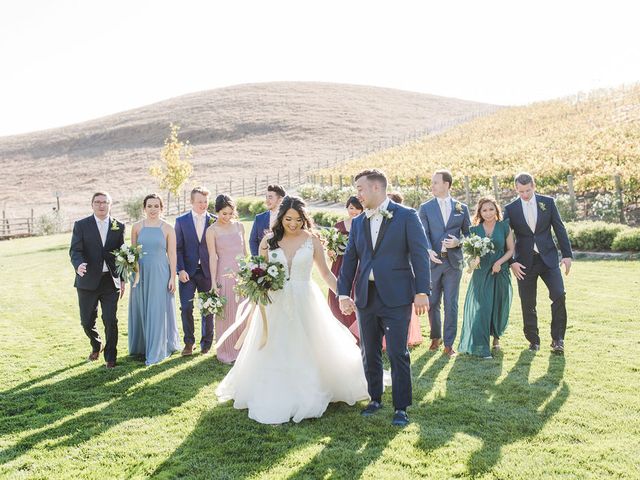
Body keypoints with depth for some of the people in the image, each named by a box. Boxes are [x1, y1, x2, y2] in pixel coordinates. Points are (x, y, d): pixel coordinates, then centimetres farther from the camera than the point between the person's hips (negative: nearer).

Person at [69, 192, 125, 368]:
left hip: (110, 281, 0)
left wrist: (122, 280, 6)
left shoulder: (119, 226, 6)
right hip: (88, 281, 0)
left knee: (111, 321, -2)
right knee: (87, 321, 8)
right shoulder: (81, 225, 1)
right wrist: (78, 265, -29)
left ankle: (110, 357, 15)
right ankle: (96, 346, 38)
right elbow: (75, 250, -8)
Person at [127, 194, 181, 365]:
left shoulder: (167, 228, -2)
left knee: (158, 311, 1)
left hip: (160, 274, -2)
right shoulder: (137, 227, 4)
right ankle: (141, 346, 27)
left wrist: (172, 277, -6)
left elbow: (172, 254, -2)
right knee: (141, 310, 11)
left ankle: (156, 351, 11)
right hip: (141, 273, 2)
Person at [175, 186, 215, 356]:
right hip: (187, 271, 0)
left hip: (207, 271, 0)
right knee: (186, 308, -3)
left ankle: (206, 342, 22)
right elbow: (177, 248, 1)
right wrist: (181, 270, -9)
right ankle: (189, 342, 12)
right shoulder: (181, 221, 3)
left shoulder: (214, 221, 2)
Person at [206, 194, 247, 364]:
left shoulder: (239, 226, 7)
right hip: (224, 276, -4)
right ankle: (227, 352, 15)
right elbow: (213, 257, -7)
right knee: (226, 313, 3)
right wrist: (214, 282, -11)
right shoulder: (212, 231, -4)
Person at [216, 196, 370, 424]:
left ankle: (307, 397, 20)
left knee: (307, 352, 5)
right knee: (273, 354, 7)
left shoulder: (312, 241, -1)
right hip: (275, 304, 1)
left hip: (304, 304, -1)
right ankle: (274, 400, 21)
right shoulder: (268, 241, 2)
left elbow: (325, 272, 5)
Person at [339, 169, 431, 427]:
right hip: (366, 297, 5)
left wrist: (422, 292, -12)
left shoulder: (406, 216, -3)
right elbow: (350, 259, 11)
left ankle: (401, 408, 12)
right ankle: (375, 399, 30)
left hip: (396, 297, -5)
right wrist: (344, 293, 1)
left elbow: (419, 254, -6)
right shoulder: (358, 223, 12)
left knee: (398, 354, -1)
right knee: (369, 354, 13)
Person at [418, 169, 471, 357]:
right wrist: (428, 250, -24)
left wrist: (458, 241, -10)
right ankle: (436, 337, 28)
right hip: (432, 261, 0)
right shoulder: (425, 208, 4)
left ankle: (449, 343, 10)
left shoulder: (461, 208, 7)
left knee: (451, 304, 1)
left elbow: (468, 233, 11)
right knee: (433, 303, 9)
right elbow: (423, 233, -6)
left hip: (453, 262, 0)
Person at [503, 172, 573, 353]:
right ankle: (533, 340, 20)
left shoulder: (547, 202, 3)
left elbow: (559, 229, 4)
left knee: (559, 295, -13)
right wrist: (512, 262, -7)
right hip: (524, 262, 0)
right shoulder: (510, 209, 0)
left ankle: (557, 338, -1)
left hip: (548, 258, 0)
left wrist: (567, 255, -1)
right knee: (528, 304, 5)